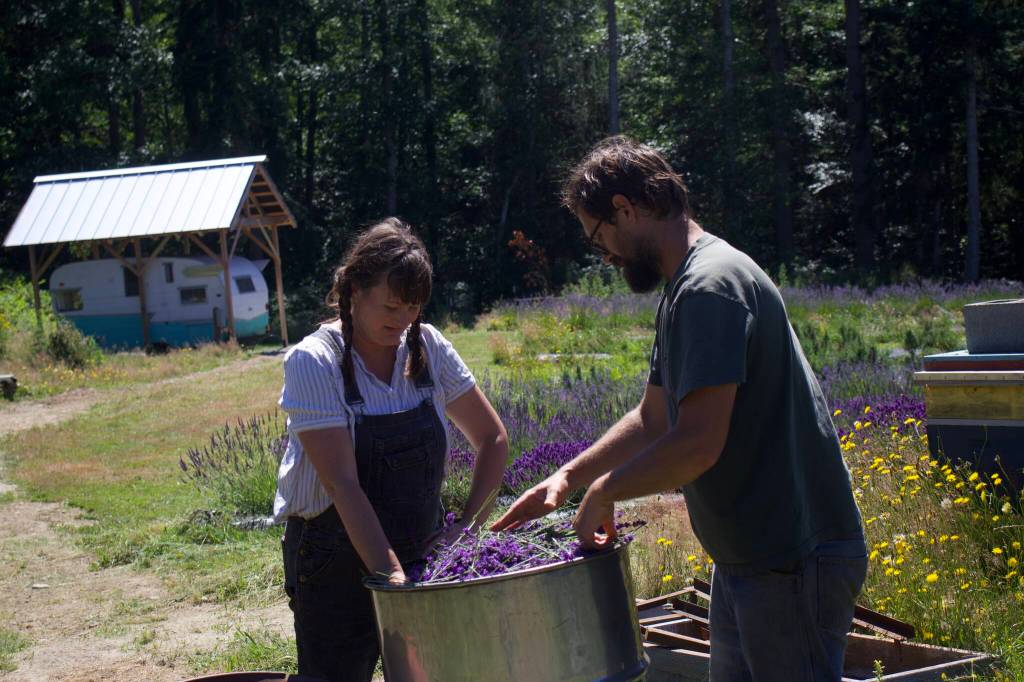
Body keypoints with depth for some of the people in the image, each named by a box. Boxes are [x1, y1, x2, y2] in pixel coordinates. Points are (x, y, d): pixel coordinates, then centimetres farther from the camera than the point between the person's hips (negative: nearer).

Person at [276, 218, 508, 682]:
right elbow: (343, 484, -22)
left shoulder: (427, 347, -2)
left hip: (420, 551, 4)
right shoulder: (313, 362, -15)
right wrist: (390, 575, -28)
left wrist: (469, 525, -4)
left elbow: (492, 438, 7)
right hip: (338, 564, -4)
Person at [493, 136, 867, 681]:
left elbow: (698, 445, -25)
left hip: (795, 564, -10)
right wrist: (567, 478, 14)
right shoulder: (686, 290, 15)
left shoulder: (711, 287, -19)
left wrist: (604, 491, -11)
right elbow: (653, 419, 23)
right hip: (746, 556, 10)